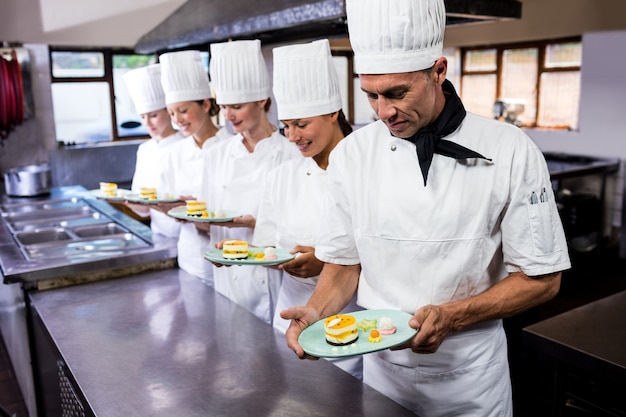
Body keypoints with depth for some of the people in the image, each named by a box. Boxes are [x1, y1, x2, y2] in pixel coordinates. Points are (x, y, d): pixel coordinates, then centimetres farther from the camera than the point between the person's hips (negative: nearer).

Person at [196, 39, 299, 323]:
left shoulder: (290, 155, -10)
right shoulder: (217, 157, 6)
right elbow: (210, 225, 10)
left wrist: (255, 225, -22)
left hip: (271, 278, -4)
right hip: (228, 277, 4)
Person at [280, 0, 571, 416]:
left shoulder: (510, 152, -15)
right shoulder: (351, 155, -8)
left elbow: (541, 278, -9)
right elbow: (346, 264, 1)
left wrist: (451, 317, -22)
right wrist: (317, 311, -18)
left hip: (470, 369, -2)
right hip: (381, 363, 2)